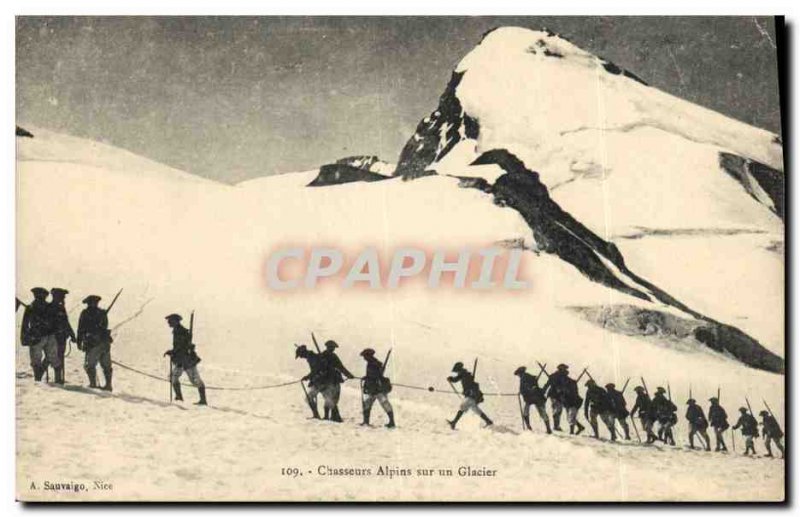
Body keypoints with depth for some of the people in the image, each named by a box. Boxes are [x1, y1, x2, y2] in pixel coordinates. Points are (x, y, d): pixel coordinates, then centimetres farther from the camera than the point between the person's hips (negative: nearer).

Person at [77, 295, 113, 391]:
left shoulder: (85, 313, 0)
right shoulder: (103, 313, 12)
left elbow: (81, 329, 0)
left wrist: (79, 342, 5)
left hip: (92, 343, -5)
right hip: (105, 343, 5)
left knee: (89, 365, 0)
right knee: (106, 365, 10)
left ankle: (93, 383, -9)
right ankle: (108, 384, 9)